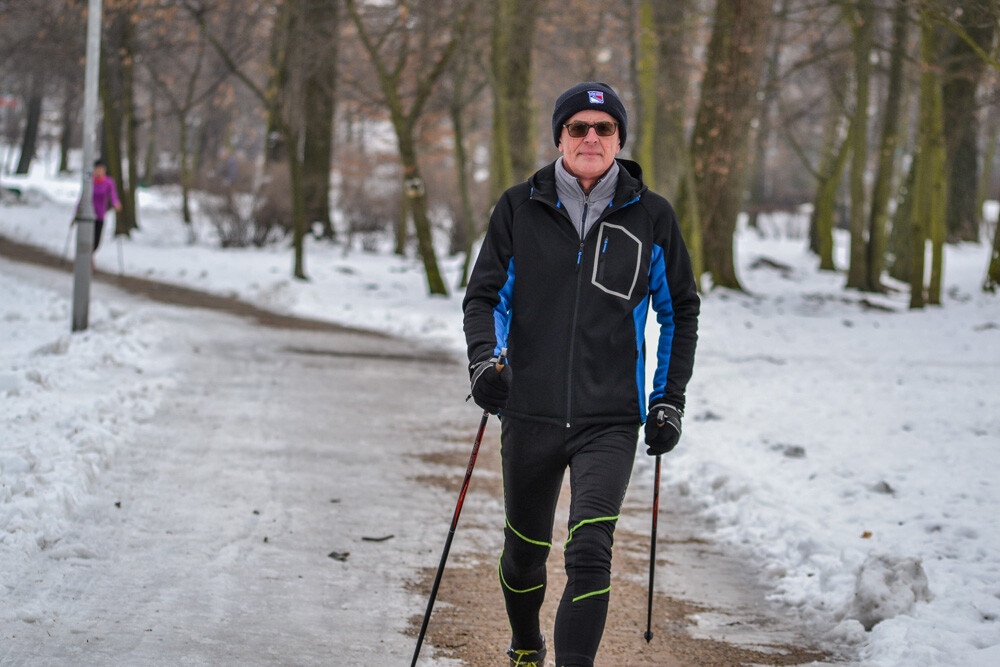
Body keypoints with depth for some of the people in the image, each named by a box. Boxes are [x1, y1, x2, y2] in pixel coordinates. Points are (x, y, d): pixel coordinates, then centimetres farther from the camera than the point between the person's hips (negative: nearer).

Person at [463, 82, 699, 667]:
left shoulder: (651, 217, 2)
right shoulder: (520, 208, 2)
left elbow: (681, 311, 13)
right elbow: (485, 295, 6)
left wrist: (669, 401, 8)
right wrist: (485, 359, -13)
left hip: (610, 420, -1)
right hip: (530, 411, 1)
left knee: (590, 554, -16)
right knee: (525, 552, 15)